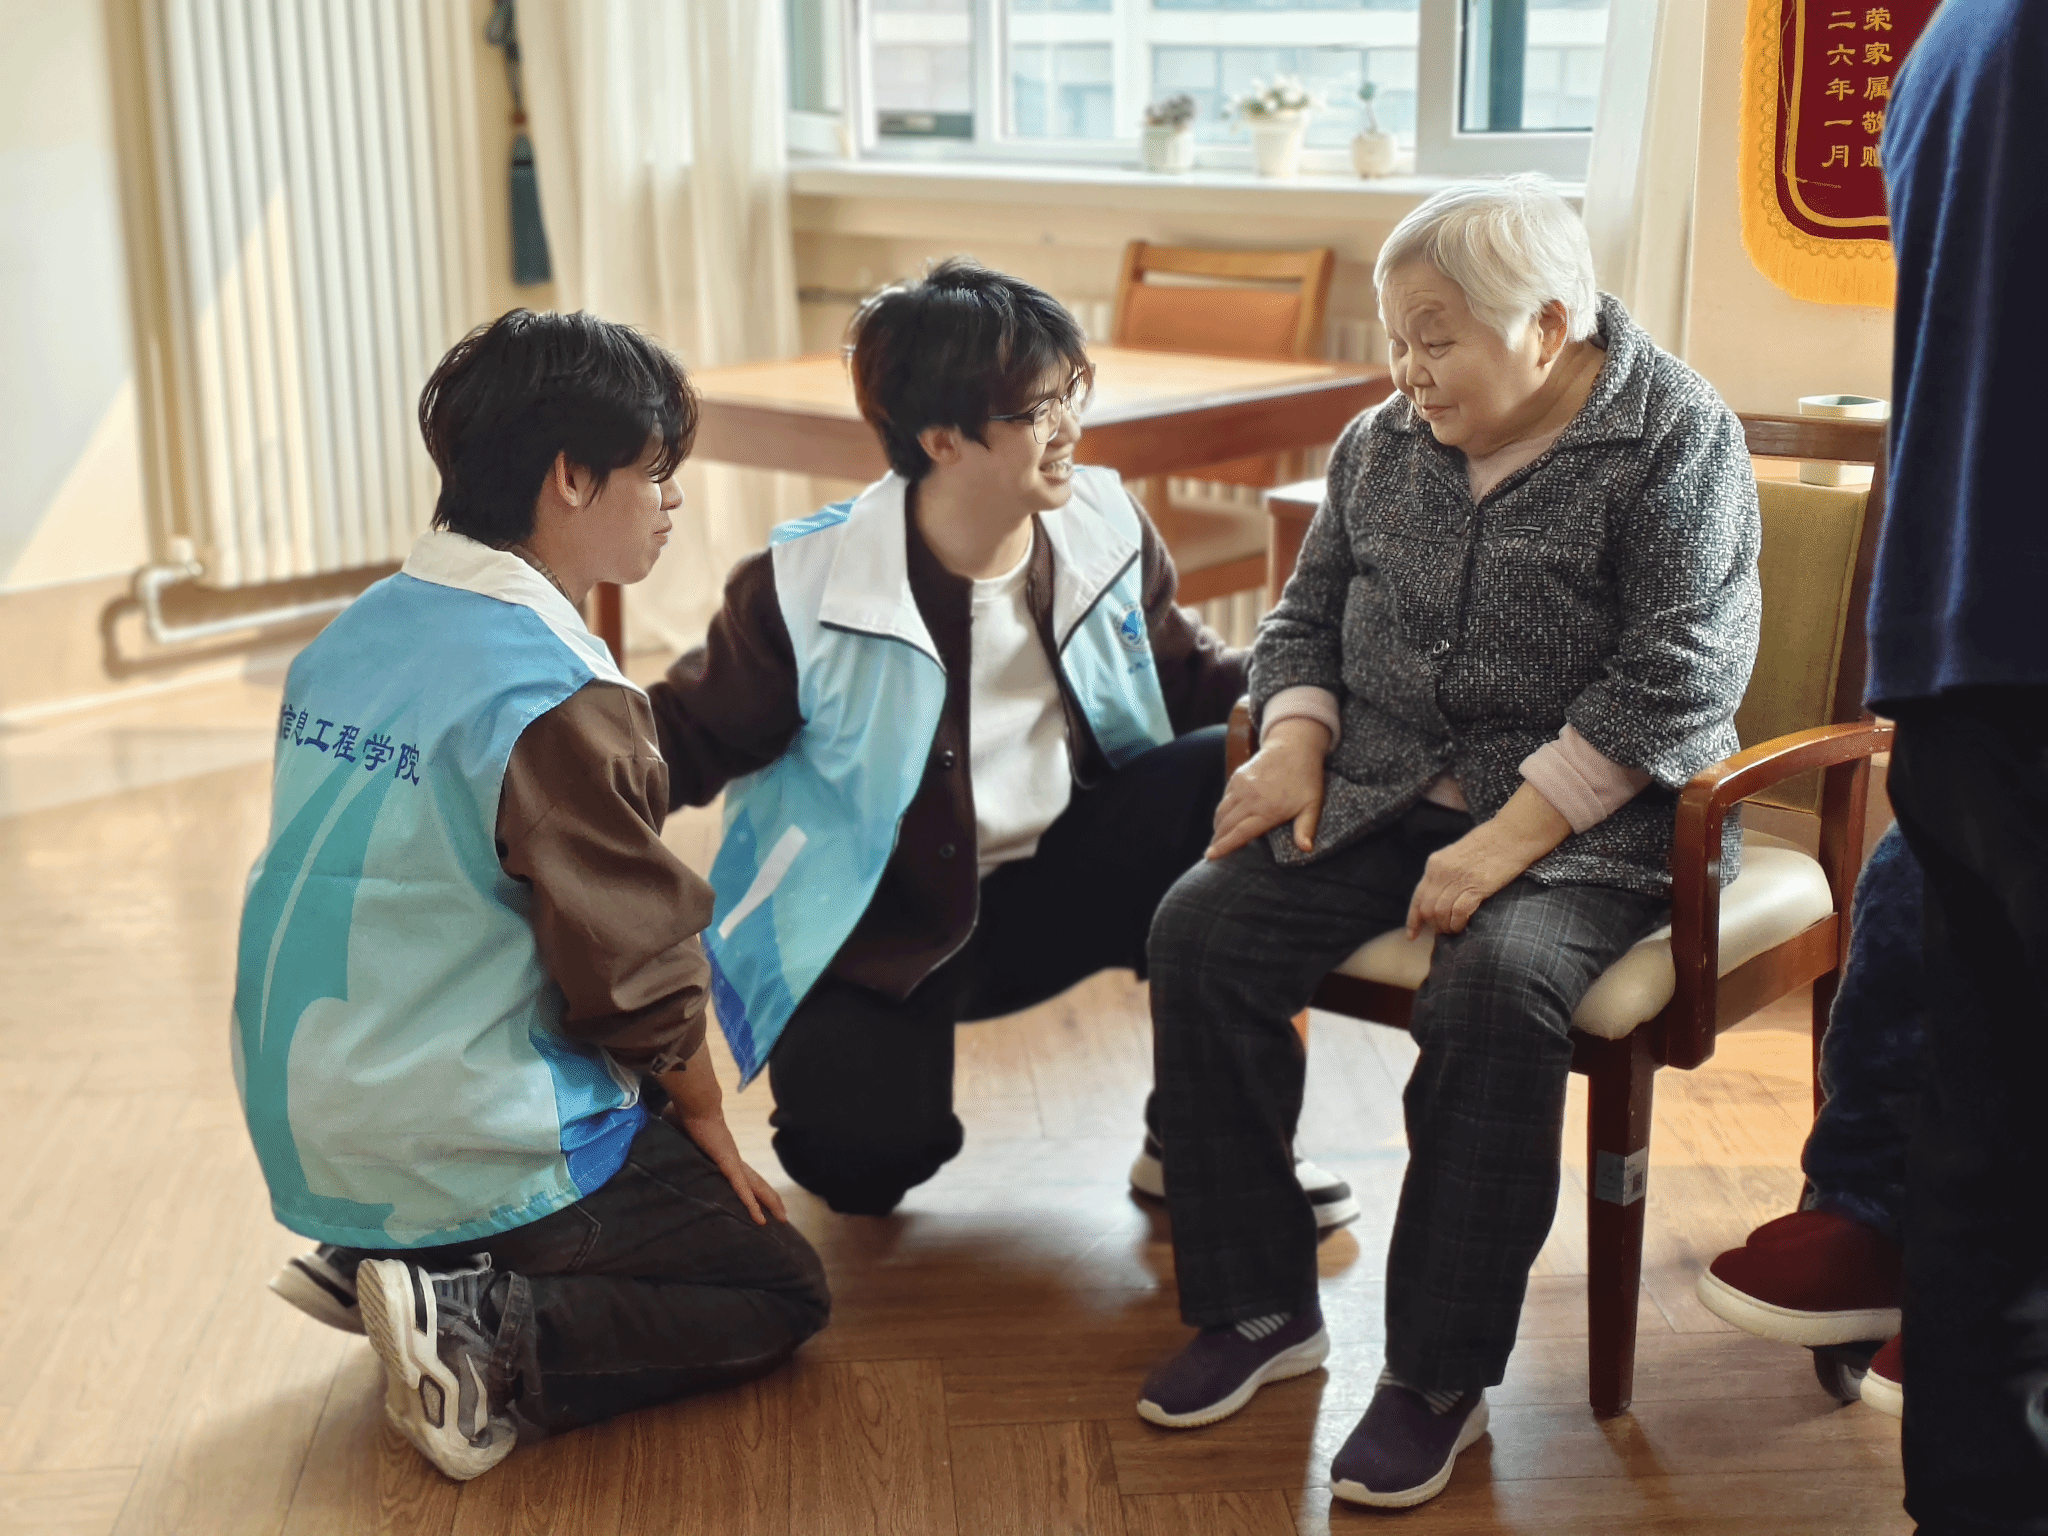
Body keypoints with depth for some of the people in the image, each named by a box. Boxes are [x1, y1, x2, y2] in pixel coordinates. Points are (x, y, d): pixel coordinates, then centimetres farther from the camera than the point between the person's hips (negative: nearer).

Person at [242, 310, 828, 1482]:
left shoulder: (357, 636, 3)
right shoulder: (555, 695, -22)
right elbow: (637, 966, -16)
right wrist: (705, 1116, 3)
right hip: (471, 1155, -8)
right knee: (784, 1291, 8)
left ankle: (377, 1264, 11)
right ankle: (488, 1339, -11)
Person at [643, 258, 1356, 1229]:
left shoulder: (1105, 528, -5)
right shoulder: (806, 586, -18)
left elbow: (1187, 678, 8)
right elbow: (691, 736, -9)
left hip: (1053, 885, 4)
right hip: (876, 930, -4)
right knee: (870, 1153, -28)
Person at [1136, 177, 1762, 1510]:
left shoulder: (1677, 440, -6)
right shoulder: (1383, 443, 11)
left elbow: (1680, 675, -16)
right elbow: (1308, 614, 20)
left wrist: (1511, 837, -24)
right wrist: (1294, 741, -2)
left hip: (1591, 815, -5)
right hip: (1379, 795, 6)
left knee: (1494, 987, -34)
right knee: (1200, 929, -16)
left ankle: (1442, 1379, -17)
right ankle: (1261, 1308, -3)